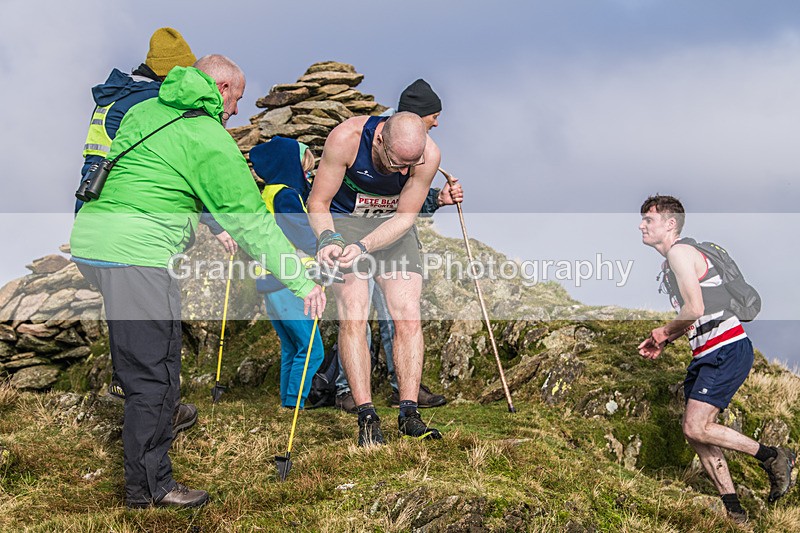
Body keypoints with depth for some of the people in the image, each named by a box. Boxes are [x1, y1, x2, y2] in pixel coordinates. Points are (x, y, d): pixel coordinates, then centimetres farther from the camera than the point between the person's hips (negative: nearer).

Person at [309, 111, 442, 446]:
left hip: (394, 228, 2)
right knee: (352, 317, -17)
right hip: (343, 222, -2)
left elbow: (405, 216, -16)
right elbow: (317, 203, -16)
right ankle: (366, 417, -18)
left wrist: (364, 247, -31)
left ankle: (409, 413, -8)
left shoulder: (428, 154, -24)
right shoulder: (346, 138, -28)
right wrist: (328, 239, -35)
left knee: (408, 315, -12)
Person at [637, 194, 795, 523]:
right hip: (708, 354, 10)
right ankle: (733, 511, 11)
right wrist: (661, 343, 14)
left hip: (727, 350, -10)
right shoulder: (672, 261, 20)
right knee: (696, 433, 7)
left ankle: (773, 457, -2)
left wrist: (664, 332, -5)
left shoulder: (679, 252, -11)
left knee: (696, 429, -16)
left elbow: (695, 309, -21)